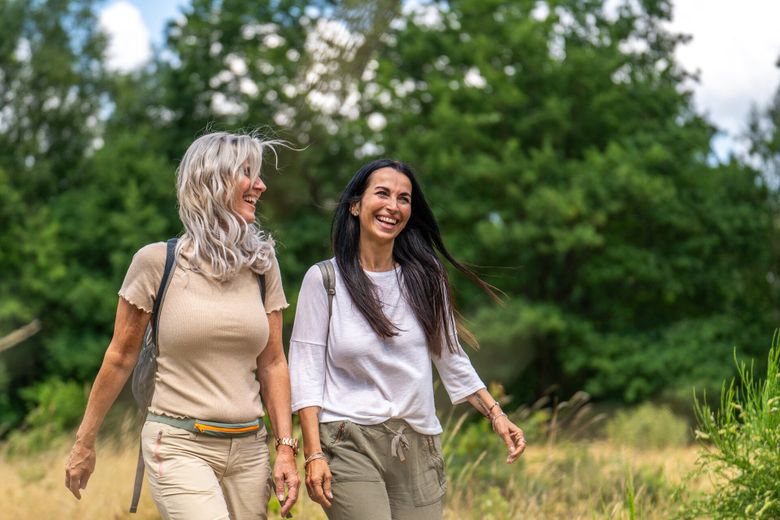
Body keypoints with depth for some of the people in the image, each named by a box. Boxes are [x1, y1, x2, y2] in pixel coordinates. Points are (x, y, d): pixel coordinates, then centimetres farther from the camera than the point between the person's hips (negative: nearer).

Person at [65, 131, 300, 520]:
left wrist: (286, 447, 3)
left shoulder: (262, 265, 7)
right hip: (180, 445, -5)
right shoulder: (157, 261, -5)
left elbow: (272, 364, 10)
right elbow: (120, 358, 2)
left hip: (248, 448, 5)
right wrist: (84, 443, 7)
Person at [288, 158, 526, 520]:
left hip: (418, 448, 4)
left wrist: (495, 414, 7)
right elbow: (305, 371, -3)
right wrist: (313, 455, -10)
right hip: (350, 445, -4)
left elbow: (451, 358, 16)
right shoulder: (324, 279, -2)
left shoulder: (425, 277, 8)